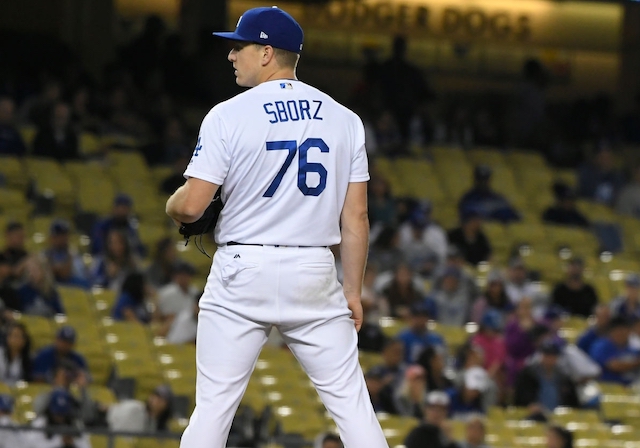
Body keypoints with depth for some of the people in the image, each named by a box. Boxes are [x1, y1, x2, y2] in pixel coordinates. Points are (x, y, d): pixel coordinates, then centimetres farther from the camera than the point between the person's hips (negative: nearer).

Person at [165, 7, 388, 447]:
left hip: (242, 272, -3)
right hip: (315, 275, 3)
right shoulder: (344, 119, 6)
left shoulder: (229, 116, -6)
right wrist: (353, 291, 10)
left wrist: (172, 204, 13)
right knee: (349, 398, 5)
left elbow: (190, 207, -10)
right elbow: (356, 216, 4)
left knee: (214, 405, 1)